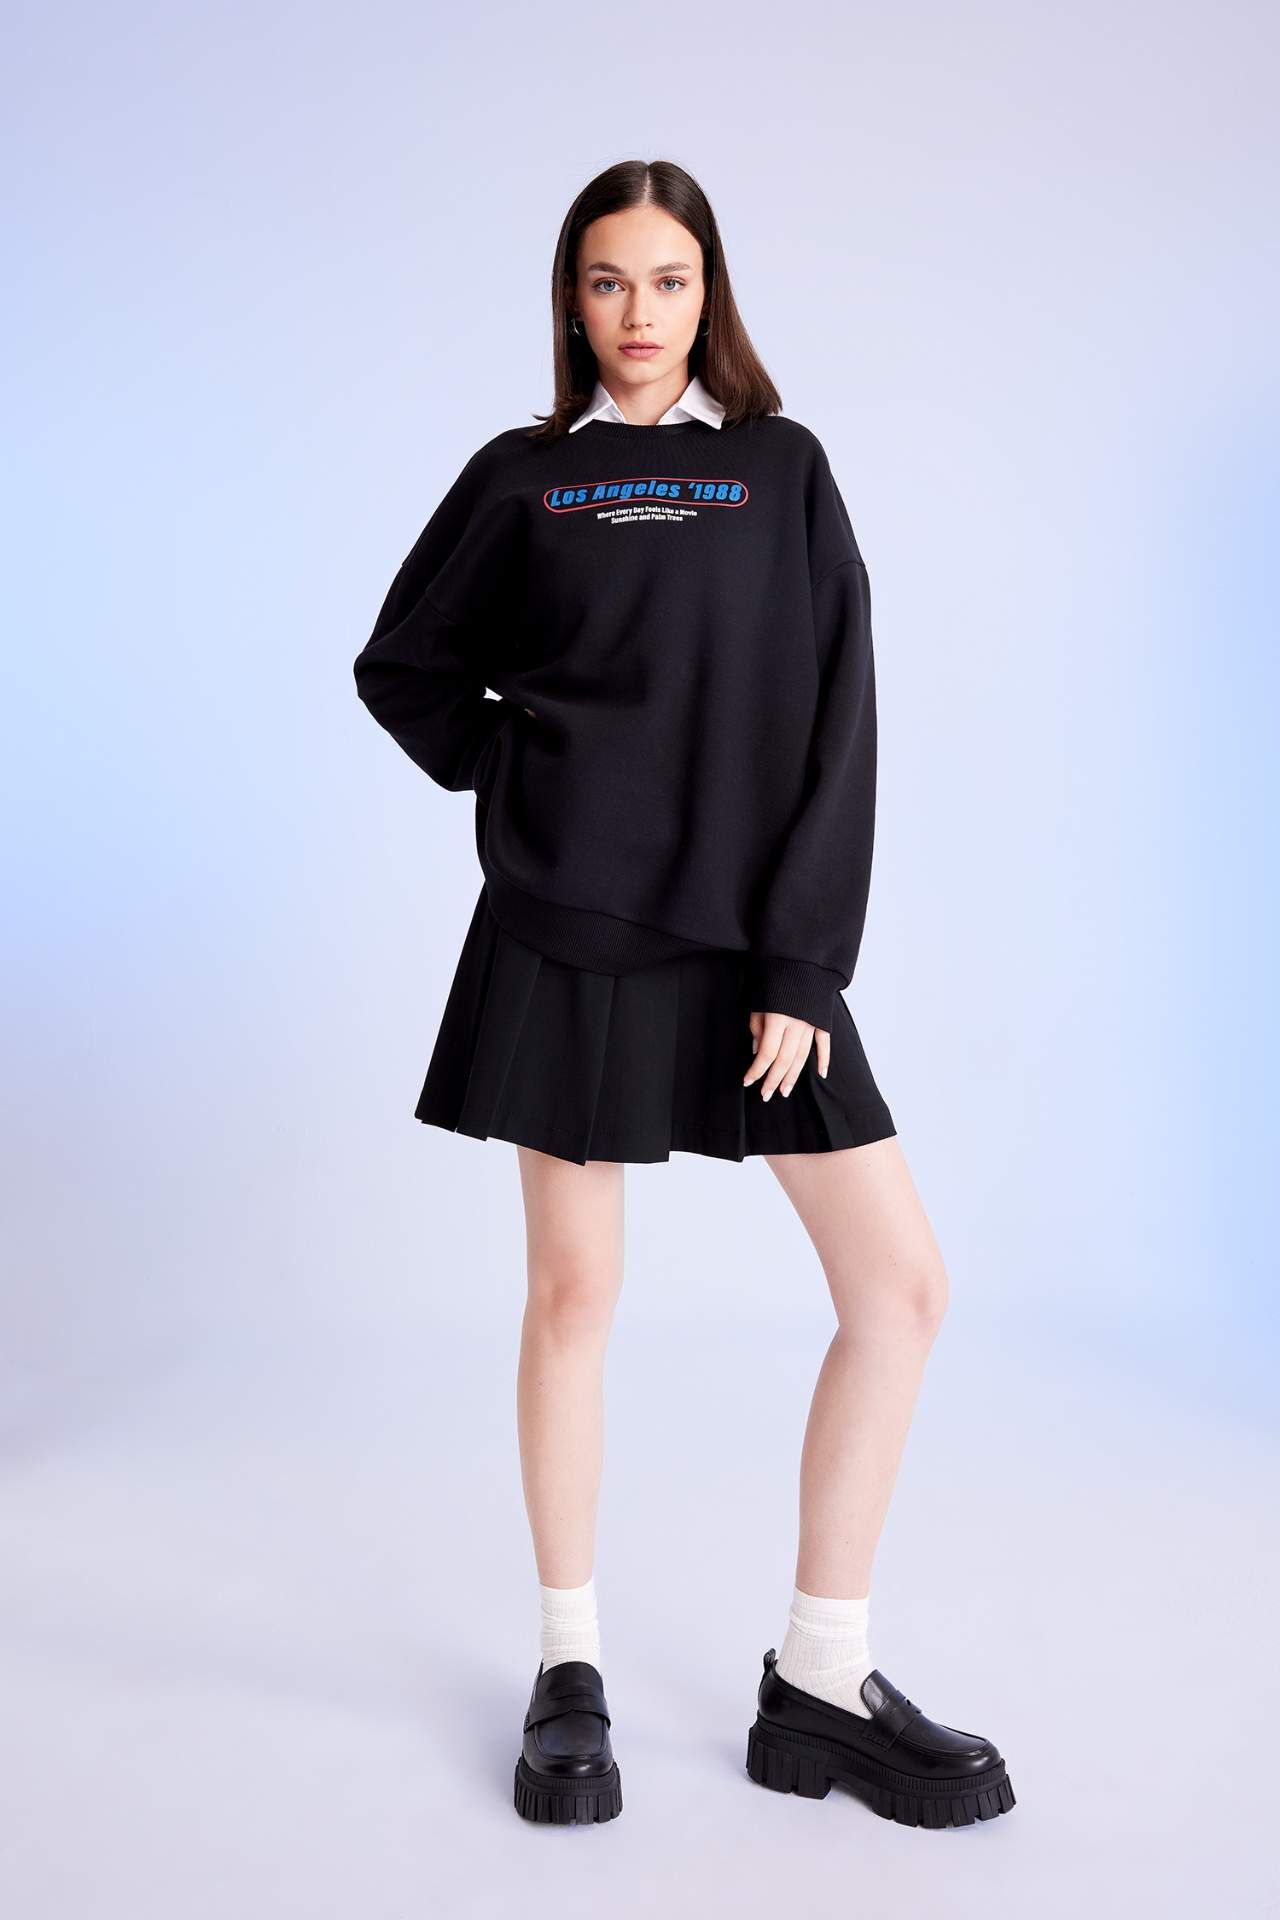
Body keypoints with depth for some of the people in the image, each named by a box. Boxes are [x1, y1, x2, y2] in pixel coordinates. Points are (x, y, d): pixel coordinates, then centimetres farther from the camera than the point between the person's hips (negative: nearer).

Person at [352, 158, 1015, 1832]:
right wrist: (511, 779, 2)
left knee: (903, 1282, -3)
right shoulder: (521, 478, 7)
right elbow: (403, 669, 16)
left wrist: (802, 967, -8)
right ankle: (569, 1671, 20)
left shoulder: (782, 469, 7)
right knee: (575, 1291, 4)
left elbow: (835, 721, 0)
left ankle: (820, 1682, 10)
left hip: (750, 939, 2)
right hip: (570, 936, -1)